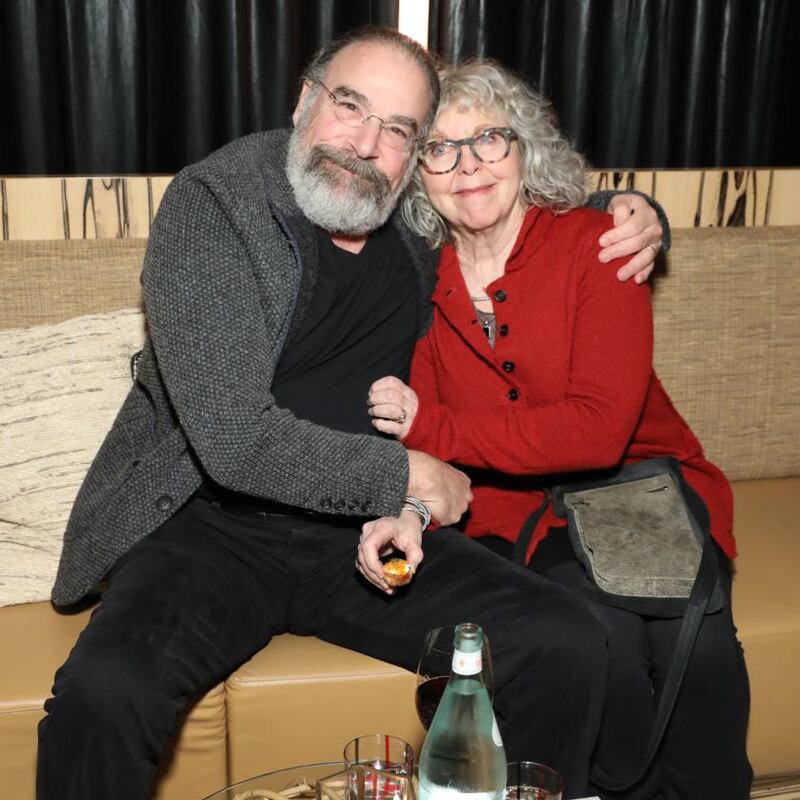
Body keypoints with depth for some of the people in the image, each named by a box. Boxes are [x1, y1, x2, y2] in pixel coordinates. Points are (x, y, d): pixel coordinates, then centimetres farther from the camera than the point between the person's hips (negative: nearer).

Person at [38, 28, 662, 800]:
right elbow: (237, 440, -21)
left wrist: (628, 215, 4)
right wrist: (407, 477, -12)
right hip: (213, 526, -3)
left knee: (567, 649, -16)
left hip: (367, 528, 4)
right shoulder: (210, 201, -12)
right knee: (102, 694, -32)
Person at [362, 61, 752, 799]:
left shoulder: (595, 244, -6)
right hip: (516, 515, 1)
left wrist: (431, 429, -17)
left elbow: (599, 428, -17)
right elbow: (420, 438, 5)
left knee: (694, 642, -27)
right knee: (601, 635, -28)